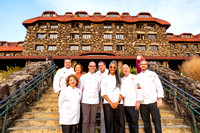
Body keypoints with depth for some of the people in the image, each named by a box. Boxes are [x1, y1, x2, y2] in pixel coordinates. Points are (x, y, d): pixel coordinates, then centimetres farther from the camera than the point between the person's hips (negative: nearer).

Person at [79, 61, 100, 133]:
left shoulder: (97, 78, 12)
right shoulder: (83, 77, 8)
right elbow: (80, 89, 9)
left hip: (95, 101, 2)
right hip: (85, 101, -2)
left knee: (93, 121, 7)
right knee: (85, 121, -2)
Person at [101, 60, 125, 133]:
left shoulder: (120, 79, 15)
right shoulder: (105, 79, 11)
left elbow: (122, 92, 6)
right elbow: (103, 93, 2)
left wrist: (117, 102, -8)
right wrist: (111, 103, -8)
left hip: (119, 104, 1)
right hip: (108, 104, -1)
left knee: (120, 123, -4)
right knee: (109, 123, -2)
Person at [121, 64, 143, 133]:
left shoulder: (134, 77, -1)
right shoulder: (122, 80, 14)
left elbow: (139, 89, -7)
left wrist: (138, 101, -12)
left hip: (133, 104, -5)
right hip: (125, 104, 5)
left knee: (134, 122, -1)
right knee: (129, 122, 14)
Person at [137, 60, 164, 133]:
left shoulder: (152, 74, 4)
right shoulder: (138, 76, 11)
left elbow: (159, 86, 2)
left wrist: (160, 99, -6)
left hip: (153, 101, -2)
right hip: (142, 102, 3)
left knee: (156, 120, 1)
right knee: (146, 122, 11)